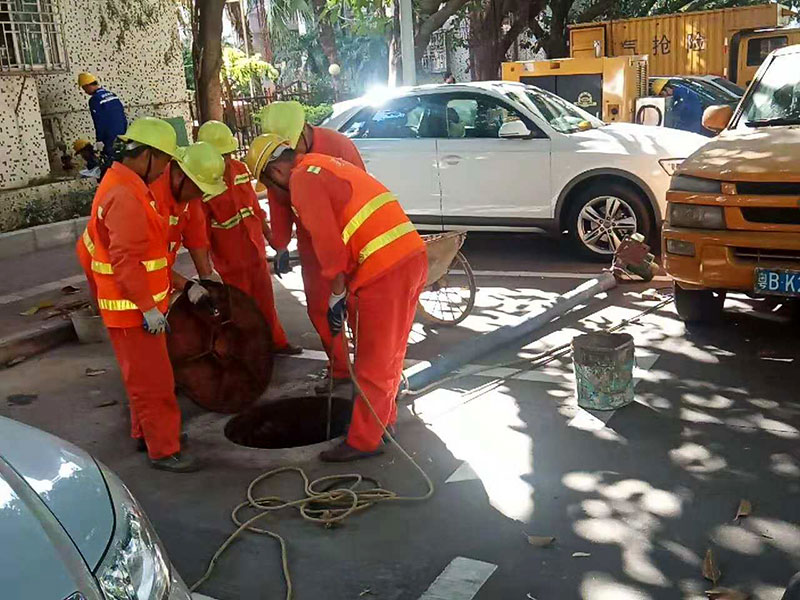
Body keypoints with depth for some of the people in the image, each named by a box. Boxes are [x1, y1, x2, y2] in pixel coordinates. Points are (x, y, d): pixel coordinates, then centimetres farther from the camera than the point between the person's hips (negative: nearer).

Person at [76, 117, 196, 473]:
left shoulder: (120, 184, 12)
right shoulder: (126, 196, -23)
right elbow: (126, 259, -28)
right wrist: (148, 307, -25)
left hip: (135, 304, 11)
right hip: (133, 308, -11)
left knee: (144, 375, 22)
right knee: (153, 380, -2)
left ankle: (145, 431, 37)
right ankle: (164, 450, 7)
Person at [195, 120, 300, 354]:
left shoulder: (239, 168, 1)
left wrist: (267, 230, 19)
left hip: (255, 248, 6)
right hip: (231, 258, -6)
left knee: (265, 299, 20)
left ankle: (276, 341, 38)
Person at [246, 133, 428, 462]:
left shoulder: (302, 178, -5)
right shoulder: (328, 166, 24)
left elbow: (326, 238, -14)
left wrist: (337, 293, -5)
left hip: (384, 269, -10)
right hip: (412, 254, 10)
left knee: (373, 361, 1)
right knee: (390, 352, 21)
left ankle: (364, 440, 12)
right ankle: (384, 418, 36)